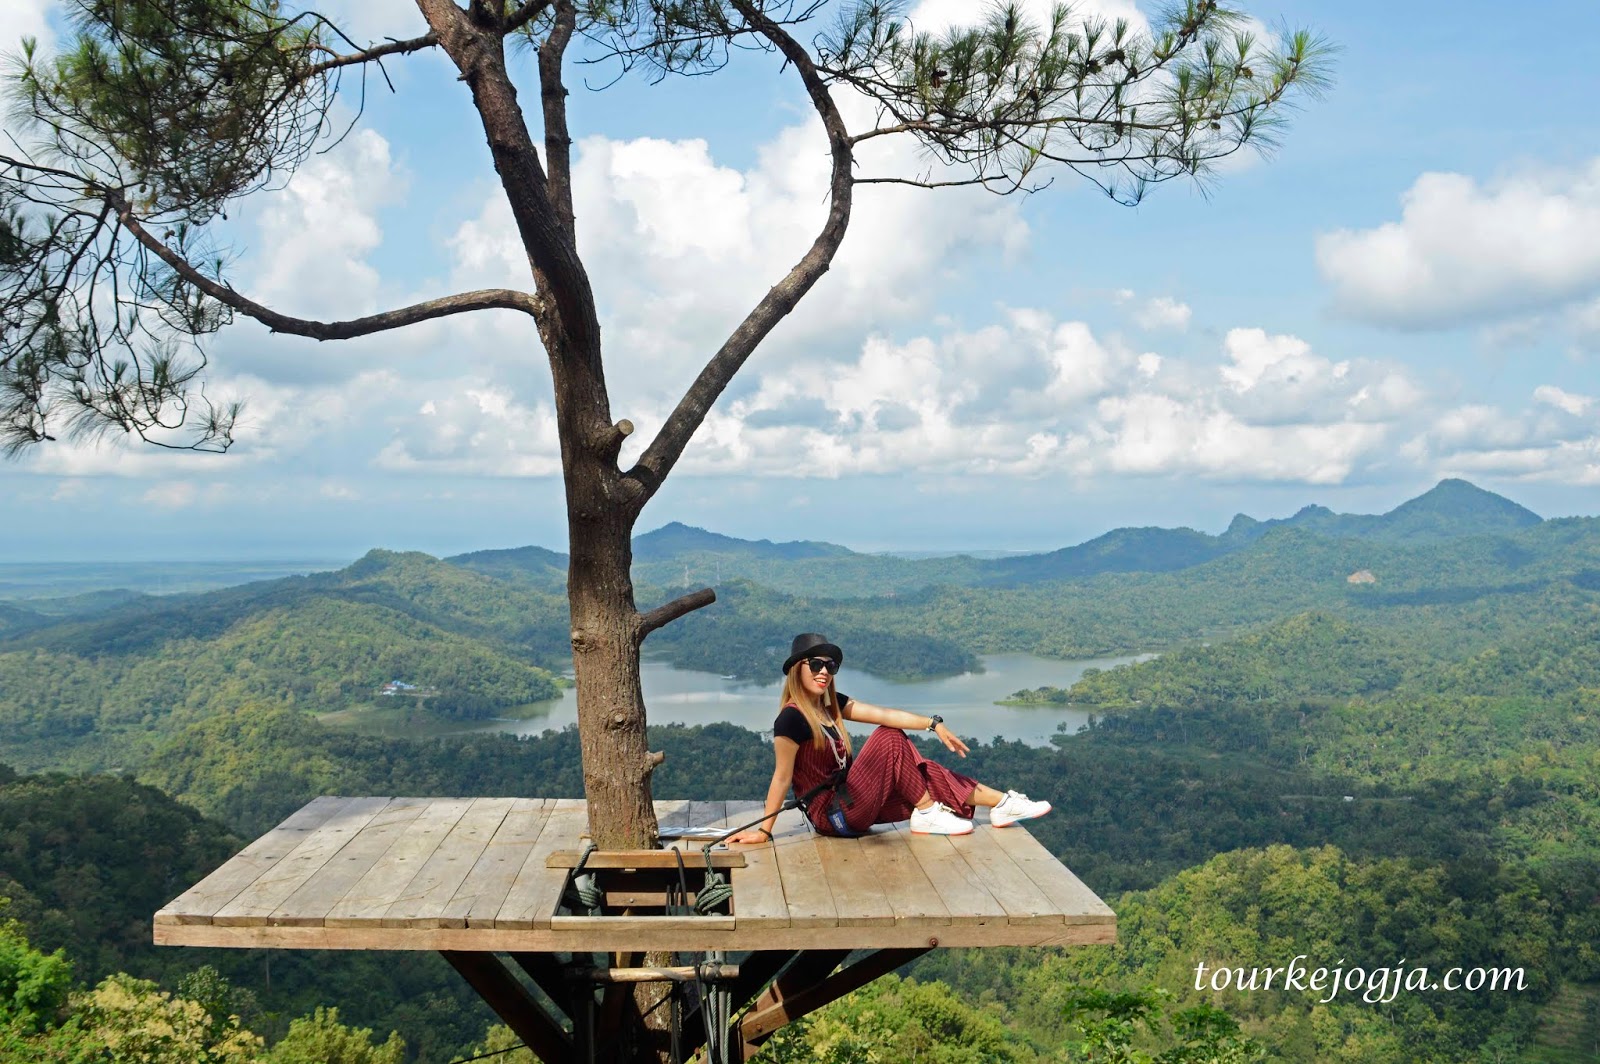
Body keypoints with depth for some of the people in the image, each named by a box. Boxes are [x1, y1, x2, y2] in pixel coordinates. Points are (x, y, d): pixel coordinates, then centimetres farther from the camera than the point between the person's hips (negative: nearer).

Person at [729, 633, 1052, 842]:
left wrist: (933, 724, -10)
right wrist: (764, 830, -21)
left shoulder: (830, 703, 6)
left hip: (850, 802, 9)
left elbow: (883, 714, -2)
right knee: (890, 740, -15)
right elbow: (782, 777, -21)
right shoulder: (791, 718, -19)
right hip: (834, 816, -9)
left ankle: (1001, 804, 4)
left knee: (921, 772, 2)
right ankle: (927, 815, -8)